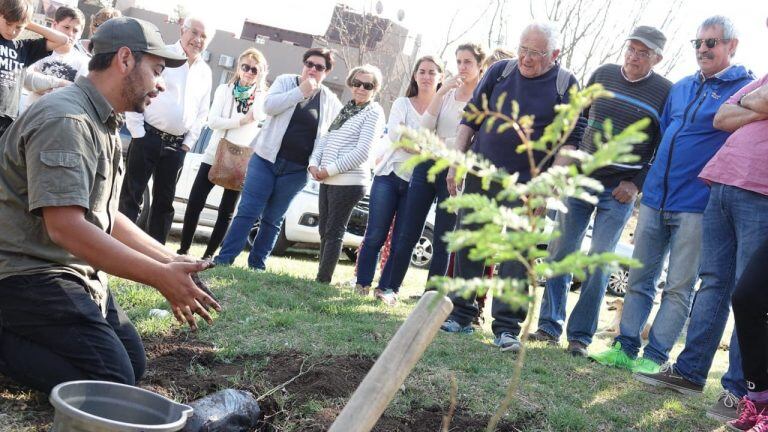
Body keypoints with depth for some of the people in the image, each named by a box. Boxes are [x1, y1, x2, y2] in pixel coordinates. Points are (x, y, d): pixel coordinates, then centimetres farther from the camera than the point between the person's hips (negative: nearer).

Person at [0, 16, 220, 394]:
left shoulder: (103, 125, 12)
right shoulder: (65, 120, -21)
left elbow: (104, 218, 17)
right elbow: (66, 228, -30)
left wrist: (171, 261, 6)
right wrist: (161, 277, -28)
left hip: (75, 272, 10)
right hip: (32, 274, -10)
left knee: (134, 363, 12)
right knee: (112, 383, -16)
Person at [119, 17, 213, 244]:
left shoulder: (205, 72, 11)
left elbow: (202, 113, 16)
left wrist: (188, 143, 7)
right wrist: (138, 133, -9)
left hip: (176, 146, 5)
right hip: (148, 138, -5)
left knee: (165, 200, 9)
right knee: (132, 195, -2)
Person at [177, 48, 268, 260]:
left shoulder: (264, 98, 3)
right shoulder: (224, 90, 5)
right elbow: (213, 120, -8)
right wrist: (242, 120, -17)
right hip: (215, 155, 1)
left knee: (227, 211, 5)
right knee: (195, 203, -2)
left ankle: (209, 254, 14)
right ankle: (183, 249, 10)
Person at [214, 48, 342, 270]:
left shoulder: (331, 101, 7)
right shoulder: (285, 81, 4)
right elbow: (269, 106, -12)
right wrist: (301, 91, -15)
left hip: (296, 170, 1)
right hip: (266, 159, -1)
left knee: (273, 219, 8)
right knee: (247, 211, -5)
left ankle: (257, 264, 16)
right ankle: (224, 259, -2)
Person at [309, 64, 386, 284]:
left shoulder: (374, 112, -5)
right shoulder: (346, 110, 18)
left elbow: (362, 152, -14)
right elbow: (324, 139, 17)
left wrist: (330, 169, -14)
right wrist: (314, 164, -1)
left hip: (349, 181, -7)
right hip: (327, 180, 7)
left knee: (334, 232, -5)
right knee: (325, 232, 9)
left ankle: (322, 280, -2)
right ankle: (321, 278, 15)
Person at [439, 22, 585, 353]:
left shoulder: (566, 84, -3)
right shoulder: (500, 71, 3)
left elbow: (571, 138, -4)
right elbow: (470, 118, 8)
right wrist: (455, 164, 2)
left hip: (526, 184, -3)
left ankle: (507, 327, 4)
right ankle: (461, 315, 17)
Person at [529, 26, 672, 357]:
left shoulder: (665, 93, -5)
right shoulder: (603, 74, 4)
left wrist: (637, 184, -8)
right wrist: (565, 162, 9)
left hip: (619, 192, -3)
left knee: (598, 263, -3)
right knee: (560, 253, 3)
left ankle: (580, 336, 6)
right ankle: (550, 326, 12)